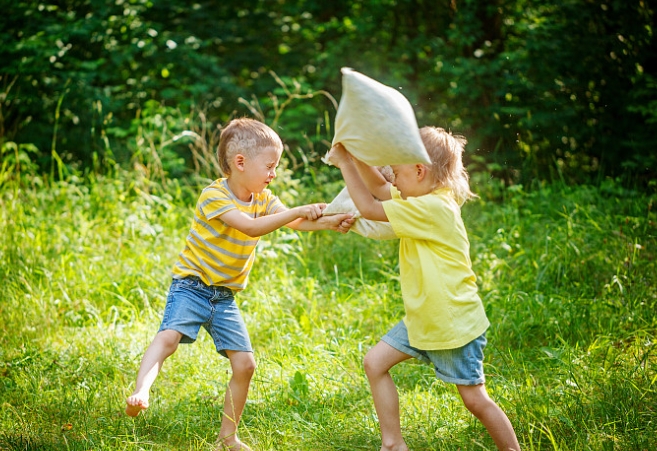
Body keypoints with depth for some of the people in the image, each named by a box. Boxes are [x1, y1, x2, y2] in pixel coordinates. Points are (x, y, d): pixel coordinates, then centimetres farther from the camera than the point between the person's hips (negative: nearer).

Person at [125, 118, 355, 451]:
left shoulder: (263, 198, 4)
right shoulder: (214, 195, -19)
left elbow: (295, 222, -3)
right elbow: (250, 226, -31)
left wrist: (330, 223, -20)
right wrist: (298, 211, -32)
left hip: (225, 296, 6)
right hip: (192, 286, -6)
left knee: (244, 364, 2)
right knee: (169, 336, -32)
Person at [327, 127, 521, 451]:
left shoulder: (432, 208, -24)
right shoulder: (425, 199, 4)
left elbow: (369, 208, -21)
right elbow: (380, 189, 12)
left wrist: (344, 162, -14)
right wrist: (353, 155, -2)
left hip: (455, 324, -9)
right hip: (422, 319, 10)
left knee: (474, 399, -2)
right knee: (375, 363, 5)